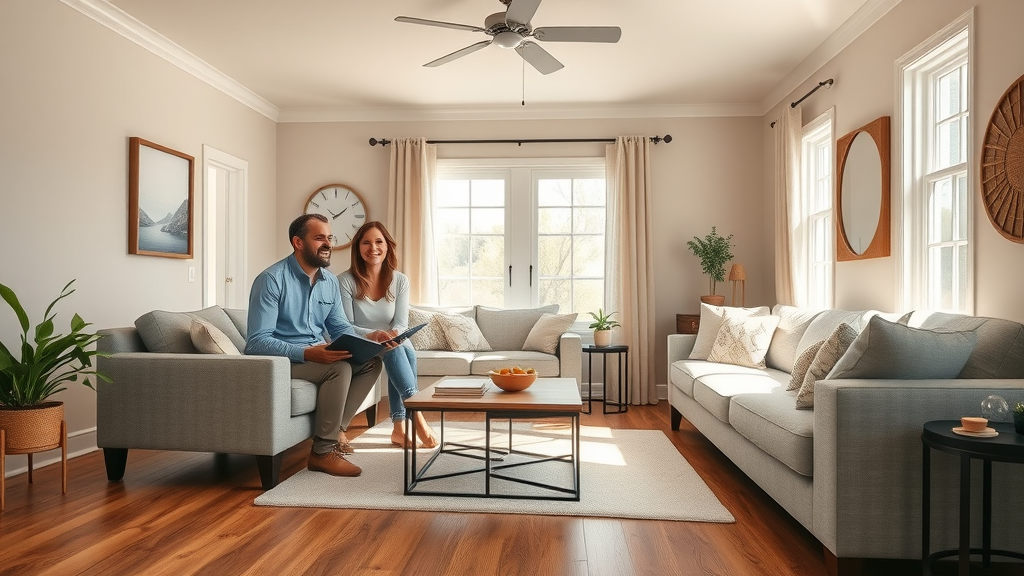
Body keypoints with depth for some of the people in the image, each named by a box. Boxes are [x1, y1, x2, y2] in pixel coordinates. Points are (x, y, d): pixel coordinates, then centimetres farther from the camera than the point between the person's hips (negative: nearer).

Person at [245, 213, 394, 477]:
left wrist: (369, 337, -10)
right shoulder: (271, 280, -17)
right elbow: (256, 341, -22)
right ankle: (322, 451, -15)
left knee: (371, 362, -6)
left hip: (316, 355, 8)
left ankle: (336, 429, -7)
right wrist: (307, 353, -34)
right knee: (339, 368, -29)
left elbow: (340, 327, 11)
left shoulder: (330, 281, 5)